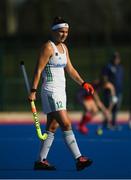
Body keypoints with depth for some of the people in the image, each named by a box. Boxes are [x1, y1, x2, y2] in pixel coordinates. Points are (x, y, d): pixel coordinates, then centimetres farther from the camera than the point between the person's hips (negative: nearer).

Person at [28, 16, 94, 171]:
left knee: (52, 128, 8)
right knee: (66, 125, -13)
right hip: (51, 93, -9)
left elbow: (70, 69, 21)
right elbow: (38, 70, -15)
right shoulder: (48, 47, -12)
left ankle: (41, 161, 12)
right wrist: (33, 91, -20)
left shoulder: (64, 47, 14)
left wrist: (83, 83, 14)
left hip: (60, 92, 9)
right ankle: (79, 159, -15)